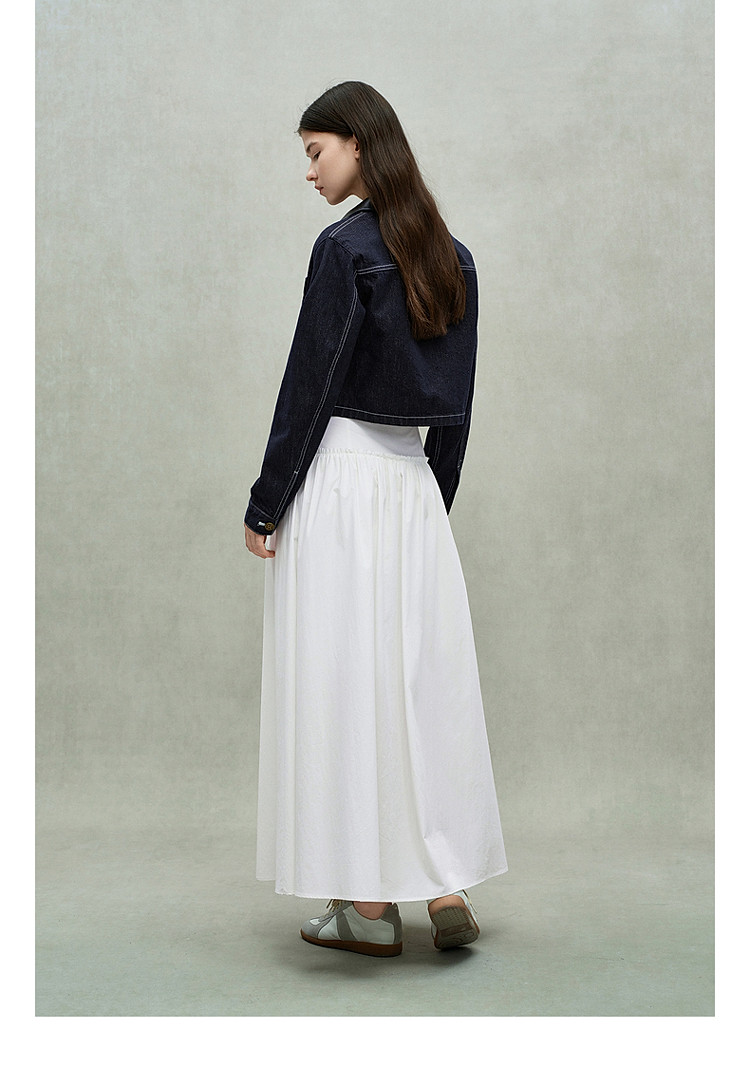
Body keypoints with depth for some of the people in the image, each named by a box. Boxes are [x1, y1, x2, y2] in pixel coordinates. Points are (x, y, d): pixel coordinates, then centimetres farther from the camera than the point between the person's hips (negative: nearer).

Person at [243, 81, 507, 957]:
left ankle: (369, 906, 8)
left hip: (338, 480, -7)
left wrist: (266, 505, -7)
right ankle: (445, 884, 11)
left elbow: (308, 383, -12)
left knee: (342, 679, 0)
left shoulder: (345, 247, -10)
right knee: (423, 677, 10)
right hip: (415, 485, 7)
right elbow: (457, 402, 12)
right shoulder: (453, 259, 11)